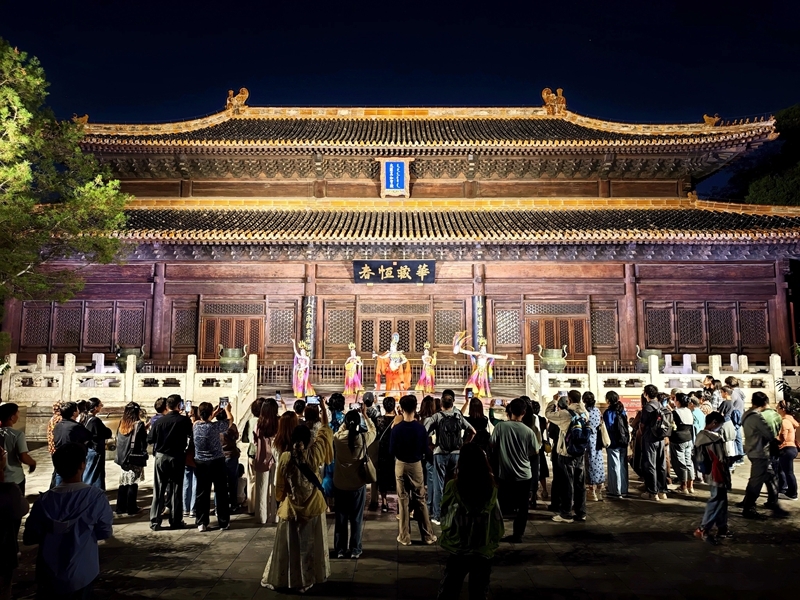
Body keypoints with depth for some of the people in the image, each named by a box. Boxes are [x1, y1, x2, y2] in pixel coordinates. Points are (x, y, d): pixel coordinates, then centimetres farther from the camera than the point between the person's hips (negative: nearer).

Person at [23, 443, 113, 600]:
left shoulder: (44, 500, -14)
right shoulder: (96, 497, -20)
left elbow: (29, 538, -5)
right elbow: (105, 532, -9)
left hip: (49, 575, 2)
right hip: (82, 575, -1)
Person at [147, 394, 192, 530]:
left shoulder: (159, 421, -6)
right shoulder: (185, 420, -10)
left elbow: (150, 439, 0)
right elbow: (191, 435, 5)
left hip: (161, 457, 1)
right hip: (177, 458, -1)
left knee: (159, 490, 8)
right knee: (176, 490, 8)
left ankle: (155, 521, 9)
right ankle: (176, 521, 12)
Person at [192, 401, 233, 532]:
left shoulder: (195, 426, -4)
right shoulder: (215, 426, -17)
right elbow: (230, 419, 0)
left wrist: (215, 414, 31)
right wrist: (227, 409, 19)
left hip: (200, 463, 4)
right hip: (216, 462, -4)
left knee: (202, 493, 10)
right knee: (221, 492, 7)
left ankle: (201, 523, 13)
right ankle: (224, 522, 14)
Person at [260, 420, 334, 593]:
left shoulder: (285, 457, -13)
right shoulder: (314, 454, -14)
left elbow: (280, 485, -2)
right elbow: (325, 434, 1)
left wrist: (281, 499, 17)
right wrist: (324, 415, 12)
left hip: (291, 508, 0)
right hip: (312, 507, 0)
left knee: (289, 545, 13)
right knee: (310, 545, 15)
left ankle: (282, 579, 24)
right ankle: (307, 578, 26)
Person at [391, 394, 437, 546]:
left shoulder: (397, 428, -15)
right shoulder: (420, 427, -11)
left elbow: (392, 451, -8)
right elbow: (425, 449, -4)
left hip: (401, 465, -1)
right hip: (416, 465, 1)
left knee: (403, 501, 8)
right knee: (420, 500, 11)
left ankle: (404, 537, 13)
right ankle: (428, 535, 16)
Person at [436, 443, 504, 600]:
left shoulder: (452, 486, -16)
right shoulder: (492, 489, -11)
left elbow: (444, 511, 1)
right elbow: (497, 521, -3)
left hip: (457, 549, -1)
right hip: (484, 550, 1)